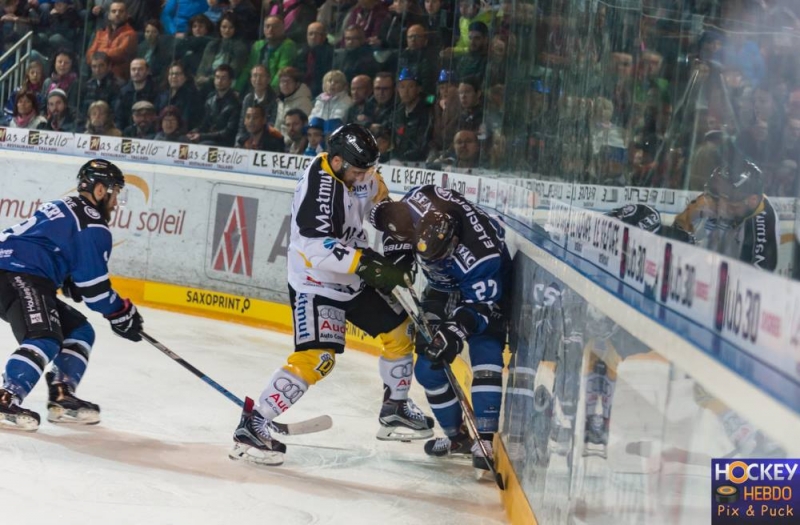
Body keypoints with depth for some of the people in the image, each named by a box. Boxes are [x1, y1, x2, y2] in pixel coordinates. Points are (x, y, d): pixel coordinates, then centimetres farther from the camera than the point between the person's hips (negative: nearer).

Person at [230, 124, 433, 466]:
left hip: (355, 282, 9)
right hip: (315, 284, -9)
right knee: (316, 358, -21)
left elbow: (379, 200, 18)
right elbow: (317, 248, -37)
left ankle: (395, 411, 32)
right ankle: (252, 425, -18)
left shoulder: (359, 174, -4)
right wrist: (368, 263, -39)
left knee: (399, 331, 14)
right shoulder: (318, 187, -29)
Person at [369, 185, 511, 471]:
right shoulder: (417, 201, -29)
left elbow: (481, 305, -33)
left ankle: (485, 439, -21)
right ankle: (457, 434, 15)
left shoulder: (482, 257, -42)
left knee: (486, 360, -21)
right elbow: (391, 217, -5)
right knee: (429, 366, 1)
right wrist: (396, 260, -14)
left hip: (485, 287, -6)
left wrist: (457, 331, -45)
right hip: (442, 287, 6)